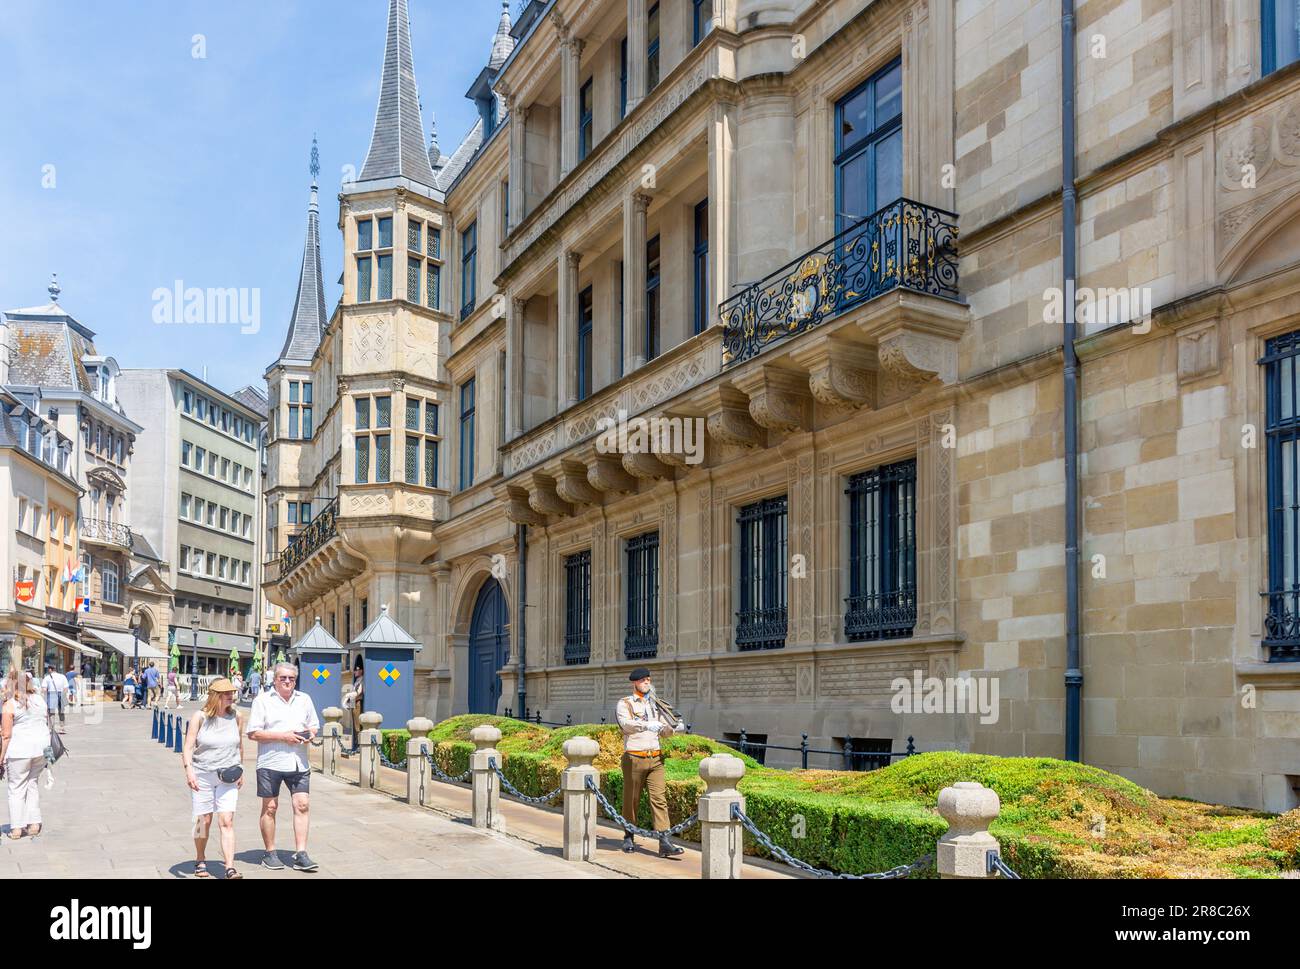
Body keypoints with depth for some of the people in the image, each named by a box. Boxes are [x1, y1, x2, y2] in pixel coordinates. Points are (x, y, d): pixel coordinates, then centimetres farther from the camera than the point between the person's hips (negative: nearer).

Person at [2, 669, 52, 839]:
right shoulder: (39, 700, 7)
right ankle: (34, 824, 15)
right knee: (32, 784, 17)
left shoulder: (9, 705, -10)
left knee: (16, 788, 5)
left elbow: (6, 735, -11)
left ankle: (16, 828, 7)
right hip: (40, 748, 5)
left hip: (19, 751, -5)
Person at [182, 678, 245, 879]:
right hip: (203, 775, -1)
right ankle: (200, 862, 30)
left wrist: (240, 771, 18)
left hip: (227, 777, 1)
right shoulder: (200, 717, -8)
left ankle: (230, 868, -12)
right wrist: (189, 770, -25)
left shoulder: (236, 717, 1)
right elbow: (188, 748, -11)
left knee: (227, 821, -8)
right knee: (204, 821, 8)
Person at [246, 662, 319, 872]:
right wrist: (282, 736, -15)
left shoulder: (304, 700, 13)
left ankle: (300, 854, -1)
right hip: (270, 762, -3)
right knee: (269, 807, 5)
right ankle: (270, 853, 17)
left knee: (302, 805, -4)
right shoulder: (263, 700, -2)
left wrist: (310, 734, -1)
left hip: (298, 762, 3)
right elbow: (253, 733, -8)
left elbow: (314, 726, 23)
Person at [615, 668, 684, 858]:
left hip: (655, 759, 4)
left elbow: (665, 732, 19)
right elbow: (626, 724, -18)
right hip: (634, 758, -4)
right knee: (631, 800, 5)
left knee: (660, 798, -7)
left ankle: (664, 843, -12)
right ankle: (629, 838, 23)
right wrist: (647, 725, -34)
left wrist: (673, 726, -4)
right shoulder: (624, 704, 2)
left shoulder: (654, 705, 19)